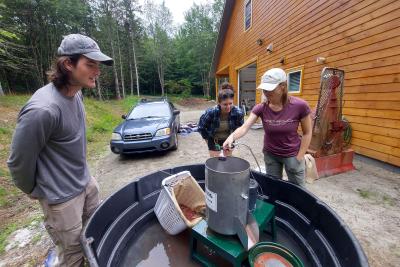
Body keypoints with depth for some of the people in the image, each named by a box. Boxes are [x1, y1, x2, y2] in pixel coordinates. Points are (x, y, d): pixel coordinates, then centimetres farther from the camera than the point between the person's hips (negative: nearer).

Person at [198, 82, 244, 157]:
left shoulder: (238, 112, -25)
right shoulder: (211, 112, -32)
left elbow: (240, 128, -2)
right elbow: (201, 127, -14)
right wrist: (207, 140, -6)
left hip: (229, 139, 2)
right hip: (214, 141, -2)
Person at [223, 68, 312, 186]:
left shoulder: (299, 106, -21)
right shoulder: (261, 108, -16)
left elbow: (307, 133, -9)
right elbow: (244, 128, -27)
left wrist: (299, 157, -10)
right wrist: (232, 136, -47)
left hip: (292, 155, -1)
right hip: (270, 155, 2)